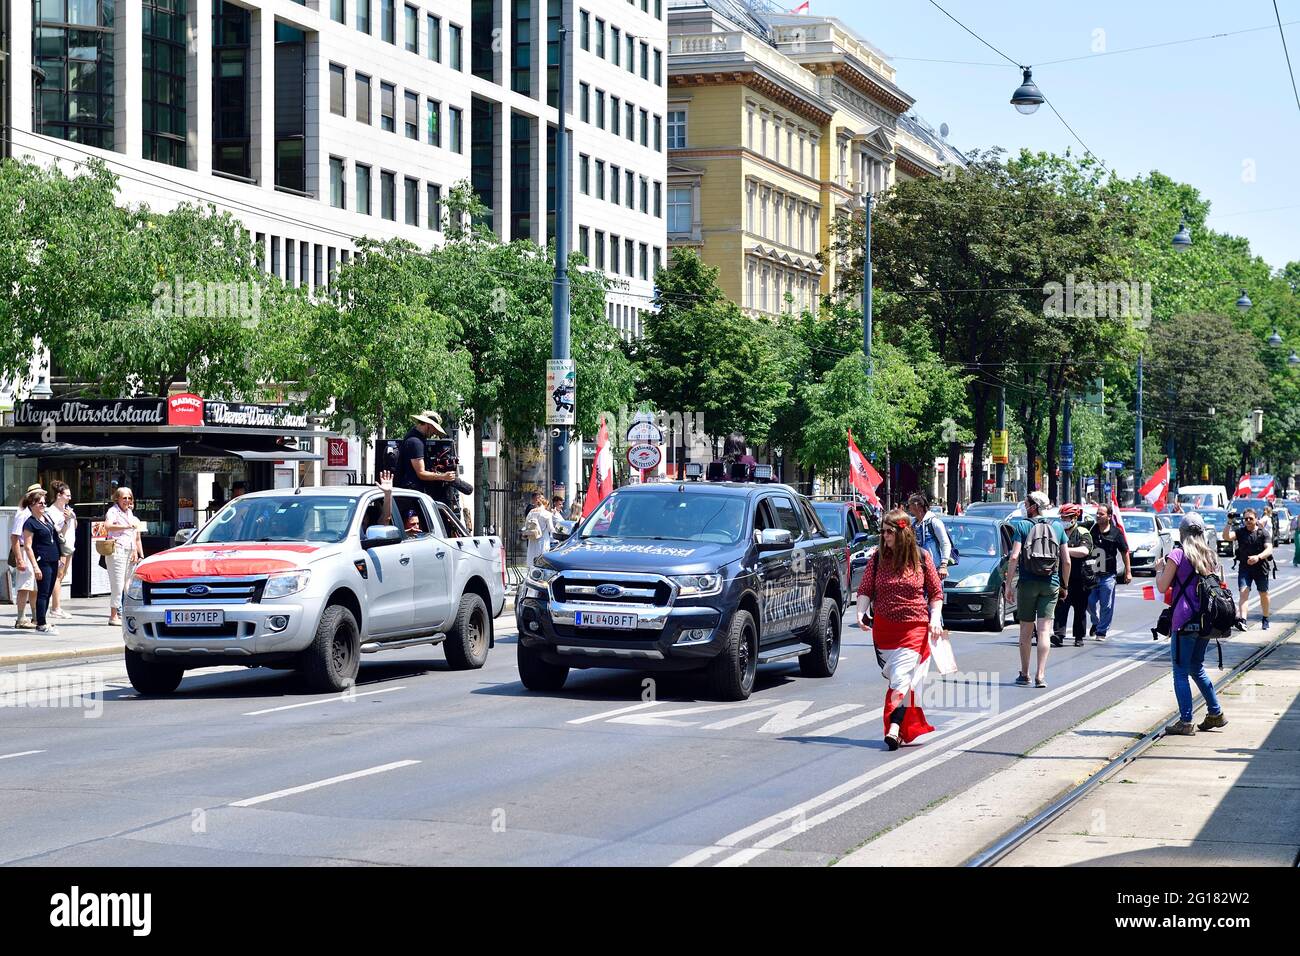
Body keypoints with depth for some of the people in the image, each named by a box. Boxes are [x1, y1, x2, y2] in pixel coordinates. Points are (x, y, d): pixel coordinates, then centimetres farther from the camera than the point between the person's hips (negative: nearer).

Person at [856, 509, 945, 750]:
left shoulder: (921, 558, -2)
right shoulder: (877, 557, 2)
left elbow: (936, 592, 6)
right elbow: (865, 589, 3)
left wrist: (935, 618, -7)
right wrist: (861, 612, -14)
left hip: (914, 628, -3)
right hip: (883, 628, 3)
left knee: (902, 678, -15)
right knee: (893, 677, 9)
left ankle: (894, 729, -22)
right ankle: (914, 725, 23)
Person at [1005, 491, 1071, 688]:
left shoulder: (1022, 526, -3)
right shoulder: (1057, 527, 6)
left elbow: (1014, 557, -11)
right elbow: (1067, 561, 4)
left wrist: (1008, 584, -8)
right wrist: (1064, 585, 16)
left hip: (1027, 583, -2)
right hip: (1050, 584, 2)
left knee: (1026, 630, 9)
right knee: (1044, 630, -1)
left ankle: (1024, 674, 17)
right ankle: (1040, 675, -9)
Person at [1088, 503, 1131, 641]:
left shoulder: (1116, 532, -2)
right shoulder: (1091, 529, 2)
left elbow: (1125, 552, 5)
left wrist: (1128, 572, 3)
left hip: (1108, 575, -2)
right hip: (1091, 573, 2)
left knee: (1106, 605, 1)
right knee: (1090, 602, 2)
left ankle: (1102, 630, 12)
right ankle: (1096, 622, 29)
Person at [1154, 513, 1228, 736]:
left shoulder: (1178, 555, -8)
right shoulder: (1211, 556, 10)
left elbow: (1162, 587, -8)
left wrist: (1159, 570, 9)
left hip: (1184, 620, -6)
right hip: (1205, 619, 6)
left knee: (1181, 671, 0)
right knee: (1197, 668, 21)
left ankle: (1185, 721, -2)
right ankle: (1215, 713, 22)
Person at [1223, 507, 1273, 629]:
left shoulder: (1263, 532, -5)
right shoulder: (1240, 531, 0)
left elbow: (1269, 549, -18)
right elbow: (1227, 537, -16)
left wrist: (1258, 557, -36)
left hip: (1261, 567, 0)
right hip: (1244, 567, 0)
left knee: (1264, 594, 16)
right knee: (1243, 592, -16)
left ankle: (1265, 620, 35)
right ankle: (1242, 620, -28)